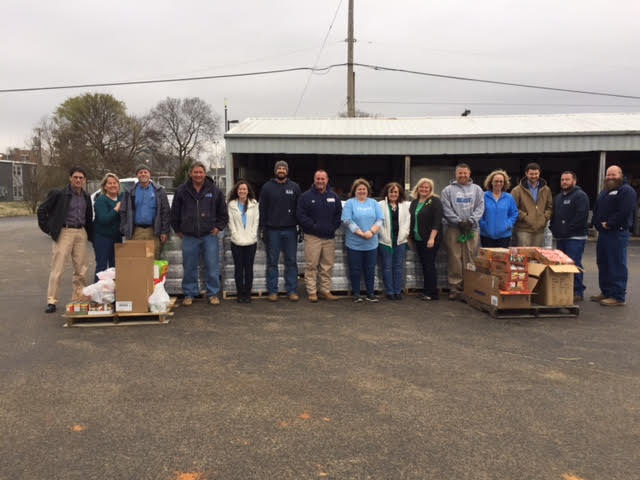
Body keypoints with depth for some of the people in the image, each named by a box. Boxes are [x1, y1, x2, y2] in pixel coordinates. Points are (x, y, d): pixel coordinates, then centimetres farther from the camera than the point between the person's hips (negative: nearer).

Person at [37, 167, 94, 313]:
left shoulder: (86, 197, 13)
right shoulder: (59, 194, -3)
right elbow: (42, 210, 1)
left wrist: (90, 235, 11)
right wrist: (48, 229, -3)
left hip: (81, 233, 5)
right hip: (64, 233, -5)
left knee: (81, 269, 6)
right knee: (57, 268, -5)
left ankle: (78, 299, 18)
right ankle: (51, 301, 0)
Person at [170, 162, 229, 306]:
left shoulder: (214, 191, 4)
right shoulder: (182, 191, 4)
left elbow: (223, 212, 12)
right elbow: (175, 213, 12)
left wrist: (219, 227, 4)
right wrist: (178, 230, 10)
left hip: (209, 235, 0)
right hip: (189, 236, 1)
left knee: (212, 266, 1)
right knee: (189, 267, 7)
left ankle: (213, 294, 13)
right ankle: (189, 294, 20)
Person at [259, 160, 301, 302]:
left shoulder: (294, 187, 8)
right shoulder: (267, 187, 5)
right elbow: (262, 209, 3)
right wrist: (263, 228, -4)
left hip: (290, 230, 1)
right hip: (272, 230, -1)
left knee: (291, 262, 4)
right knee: (272, 262, 4)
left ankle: (292, 290, 11)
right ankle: (272, 291, 11)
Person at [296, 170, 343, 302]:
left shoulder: (334, 197, 11)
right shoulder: (306, 196, -1)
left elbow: (339, 214, 13)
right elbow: (300, 215, -5)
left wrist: (333, 227, -1)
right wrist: (313, 226, -11)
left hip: (329, 237, 4)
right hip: (312, 237, -4)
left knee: (327, 266, 8)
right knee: (311, 265, -3)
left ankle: (325, 290, 18)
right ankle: (311, 292, 5)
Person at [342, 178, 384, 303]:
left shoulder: (374, 203, 10)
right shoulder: (350, 203, 0)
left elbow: (380, 220, 3)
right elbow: (348, 221, -10)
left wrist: (371, 232, -15)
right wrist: (362, 233, -17)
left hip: (371, 244, 3)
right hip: (354, 244, -3)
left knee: (370, 269, 9)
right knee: (355, 270, 4)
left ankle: (370, 294, 19)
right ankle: (356, 294, 15)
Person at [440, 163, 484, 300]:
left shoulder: (477, 189, 13)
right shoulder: (448, 190, 7)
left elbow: (480, 208, 6)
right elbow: (447, 209, -1)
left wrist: (471, 221, -8)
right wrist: (459, 221, -9)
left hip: (472, 229, 2)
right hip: (453, 228, -1)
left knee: (470, 259, 1)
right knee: (454, 259, -3)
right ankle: (454, 286, 3)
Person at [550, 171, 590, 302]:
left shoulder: (580, 196, -6)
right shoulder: (558, 197, 20)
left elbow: (581, 216, -17)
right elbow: (554, 215, 25)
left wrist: (567, 229, -17)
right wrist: (554, 229, 9)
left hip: (575, 238, -8)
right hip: (560, 238, 8)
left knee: (574, 264, -10)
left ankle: (578, 292, -3)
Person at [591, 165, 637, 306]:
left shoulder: (627, 191, -8)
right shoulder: (604, 192, 21)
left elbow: (624, 212, -19)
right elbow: (596, 210, 20)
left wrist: (608, 224, -15)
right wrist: (598, 223, 3)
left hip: (617, 233, -9)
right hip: (603, 233, 9)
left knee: (617, 266, -7)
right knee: (602, 264, 14)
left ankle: (618, 297, -3)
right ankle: (605, 292, 25)